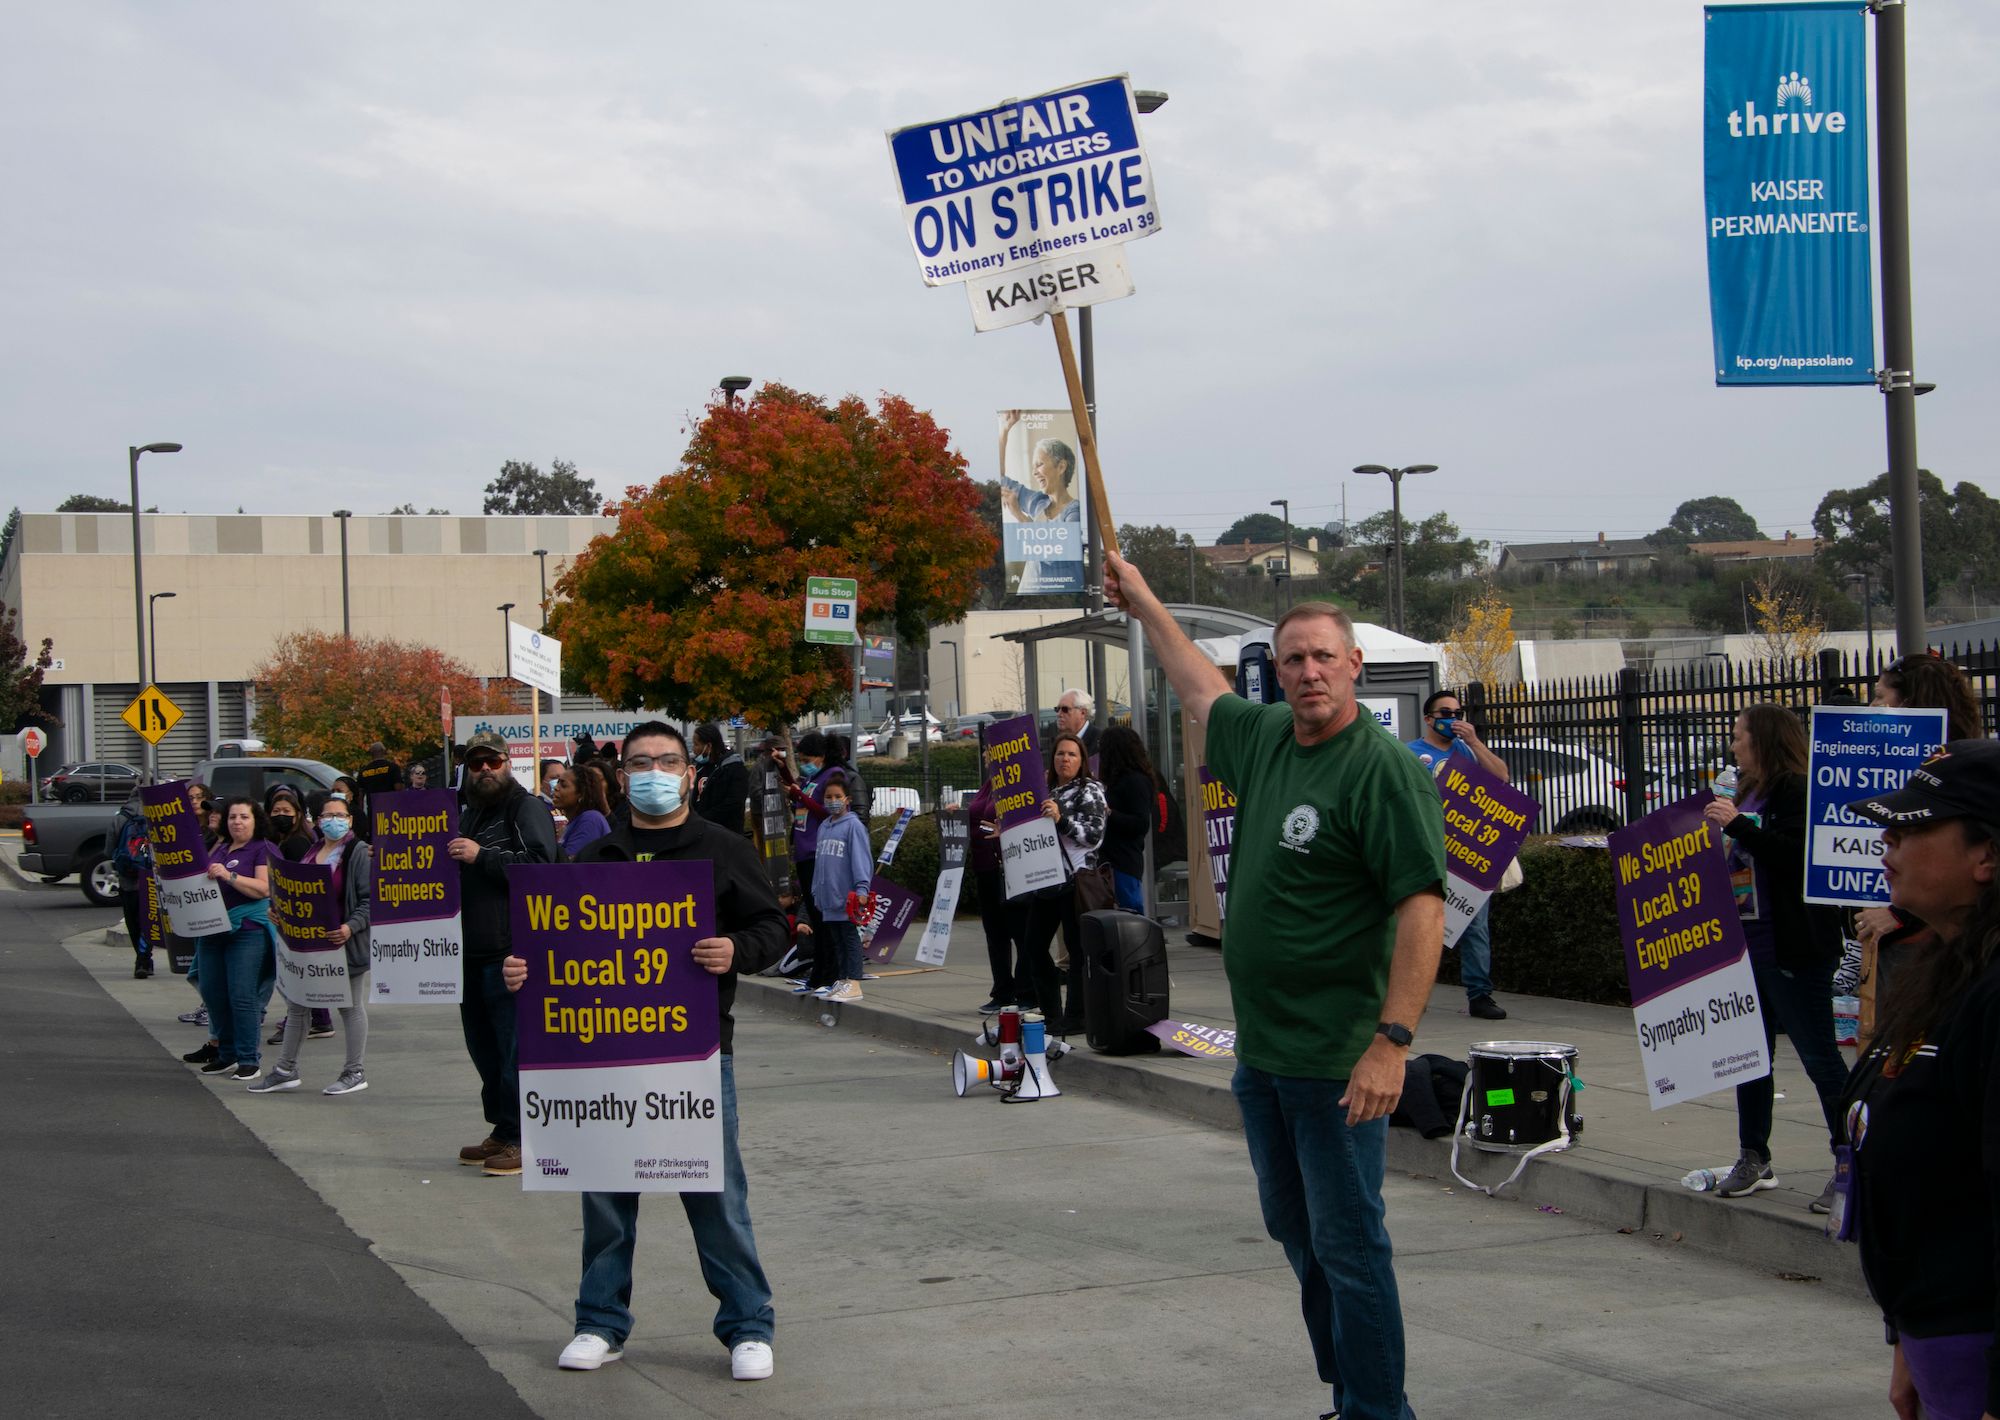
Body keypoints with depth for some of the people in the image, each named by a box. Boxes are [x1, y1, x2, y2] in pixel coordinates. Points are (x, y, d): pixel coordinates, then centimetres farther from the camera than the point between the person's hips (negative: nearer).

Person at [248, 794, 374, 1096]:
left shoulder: (360, 853, -9)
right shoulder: (312, 851, 13)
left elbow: (370, 900, -14)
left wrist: (350, 927, -27)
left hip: (345, 943, -7)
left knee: (351, 1006, 2)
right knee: (296, 1005, 11)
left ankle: (354, 1072, 11)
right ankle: (285, 1070, 20)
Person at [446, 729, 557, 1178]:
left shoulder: (527, 808, -5)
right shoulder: (467, 812, 21)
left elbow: (541, 864, -20)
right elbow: (456, 872, 36)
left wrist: (481, 856, -20)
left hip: (512, 949, -9)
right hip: (471, 950, 9)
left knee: (515, 1047, -7)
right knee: (483, 1044, 13)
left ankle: (520, 1139, -3)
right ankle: (501, 1130, 23)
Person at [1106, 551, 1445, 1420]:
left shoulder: (1384, 768, -15)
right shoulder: (1264, 738, 8)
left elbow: (1423, 908, -22)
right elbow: (1202, 688, 31)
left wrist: (1393, 1040, -28)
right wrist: (1143, 603, 40)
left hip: (1337, 1061, -9)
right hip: (1262, 1050, 9)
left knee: (1347, 1247, -5)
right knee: (1297, 1234, 17)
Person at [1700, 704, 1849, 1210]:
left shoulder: (1797, 792, -12)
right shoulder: (1746, 792, 15)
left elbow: (1796, 856, -25)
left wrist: (1737, 826, -27)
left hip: (1794, 950, -10)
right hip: (1746, 945, 10)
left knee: (1819, 1056, -6)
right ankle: (1754, 1159, 24)